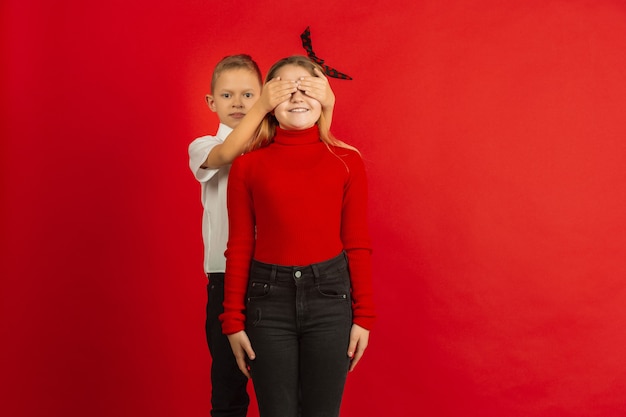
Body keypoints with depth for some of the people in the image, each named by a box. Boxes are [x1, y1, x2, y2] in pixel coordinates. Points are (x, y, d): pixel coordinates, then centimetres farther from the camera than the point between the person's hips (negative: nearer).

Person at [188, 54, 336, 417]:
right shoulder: (204, 148, 2)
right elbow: (226, 154, -21)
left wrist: (326, 106, -36)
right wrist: (263, 108, -36)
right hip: (227, 275, 0)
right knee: (228, 379, 8)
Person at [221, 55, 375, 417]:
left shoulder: (347, 162, 1)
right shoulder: (248, 165, 1)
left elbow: (358, 244, 2)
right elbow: (240, 247, 2)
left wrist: (364, 316, 1)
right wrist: (233, 321, 2)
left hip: (329, 294, 0)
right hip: (269, 297, 0)